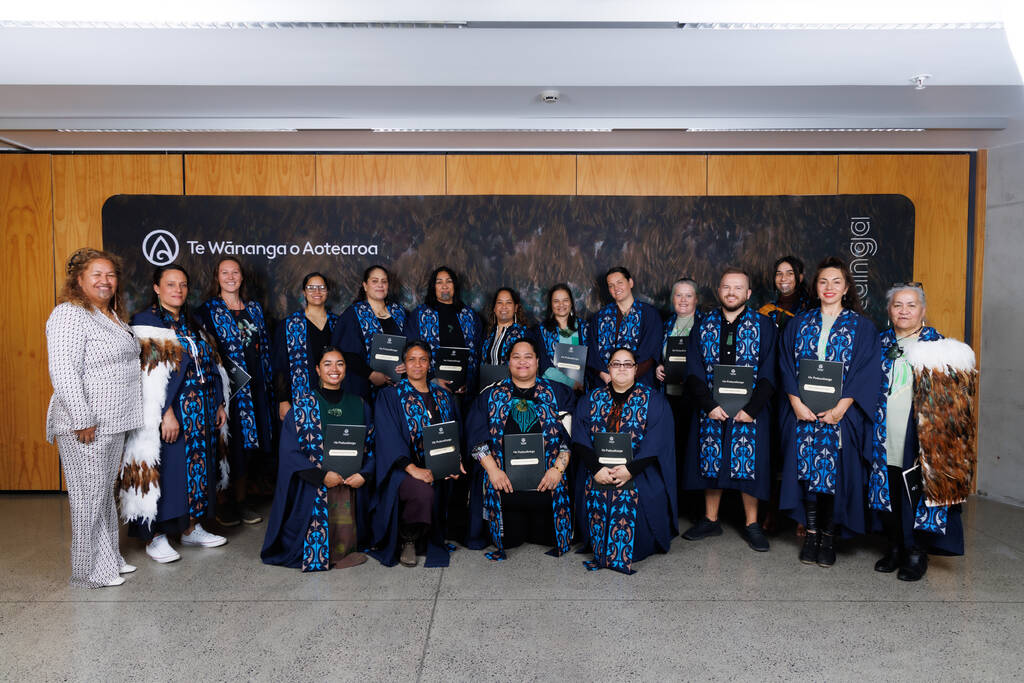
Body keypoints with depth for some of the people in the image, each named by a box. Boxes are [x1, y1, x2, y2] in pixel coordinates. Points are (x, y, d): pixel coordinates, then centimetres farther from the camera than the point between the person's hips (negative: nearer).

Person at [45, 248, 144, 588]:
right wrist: (82, 420, -22)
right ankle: (91, 571, 12)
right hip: (85, 426, -9)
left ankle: (109, 558, 29)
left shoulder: (112, 315, 15)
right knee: (89, 495, 0)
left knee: (106, 491, 17)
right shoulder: (70, 315, -13)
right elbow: (63, 372, -20)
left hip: (114, 422, 9)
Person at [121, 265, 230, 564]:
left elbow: (211, 366, 17)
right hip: (168, 412, -7)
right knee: (166, 468, -3)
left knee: (197, 466, 11)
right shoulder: (145, 322, -6)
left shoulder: (191, 324, 16)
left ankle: (191, 527, 23)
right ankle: (155, 537, 8)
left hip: (201, 413, 7)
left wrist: (219, 403, 11)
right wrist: (166, 413, -22)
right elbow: (149, 375, -15)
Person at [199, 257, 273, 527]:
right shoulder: (208, 310, 0)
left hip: (254, 387, 5)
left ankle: (241, 500, 20)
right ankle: (223, 503, 10)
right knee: (229, 442, -4)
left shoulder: (254, 308, 14)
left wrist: (266, 380, 10)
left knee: (249, 442, 8)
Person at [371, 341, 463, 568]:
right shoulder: (390, 396, 2)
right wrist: (412, 468, -23)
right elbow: (389, 437, -10)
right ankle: (408, 540, -4)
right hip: (403, 469, -5)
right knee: (423, 492, -32)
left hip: (437, 470, 5)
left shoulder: (444, 396, 15)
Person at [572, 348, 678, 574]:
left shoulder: (653, 401, 5)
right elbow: (580, 440, 2)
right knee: (593, 496, -26)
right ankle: (600, 549, -4)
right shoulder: (591, 400, 12)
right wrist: (597, 468, -15)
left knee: (633, 498, -29)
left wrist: (630, 470, -19)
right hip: (598, 472, 2)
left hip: (640, 472, -2)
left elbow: (656, 442, -6)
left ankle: (633, 550, -4)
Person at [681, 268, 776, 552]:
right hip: (710, 410, 2)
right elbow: (694, 372, 0)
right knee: (711, 461, 9)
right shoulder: (704, 326, 5)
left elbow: (768, 374, -5)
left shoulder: (763, 326, 0)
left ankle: (751, 524, 18)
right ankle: (711, 520, 23)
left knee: (749, 463, 2)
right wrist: (709, 405, -12)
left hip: (749, 411, -2)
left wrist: (751, 408, -15)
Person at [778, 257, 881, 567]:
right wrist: (796, 402, -9)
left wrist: (841, 408, -14)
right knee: (806, 468, 1)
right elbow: (787, 367, 5)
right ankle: (811, 533, 13)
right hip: (803, 413, 2)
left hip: (841, 413, -2)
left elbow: (867, 373, -4)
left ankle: (828, 536, 12)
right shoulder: (799, 324, 10)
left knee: (834, 470, -2)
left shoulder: (861, 326, 4)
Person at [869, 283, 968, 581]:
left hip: (918, 434, -3)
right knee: (888, 488, 7)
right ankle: (895, 547, 23)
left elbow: (950, 391, 0)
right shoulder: (882, 342, 11)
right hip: (885, 436, 3)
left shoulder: (937, 345, 2)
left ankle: (917, 552, 15)